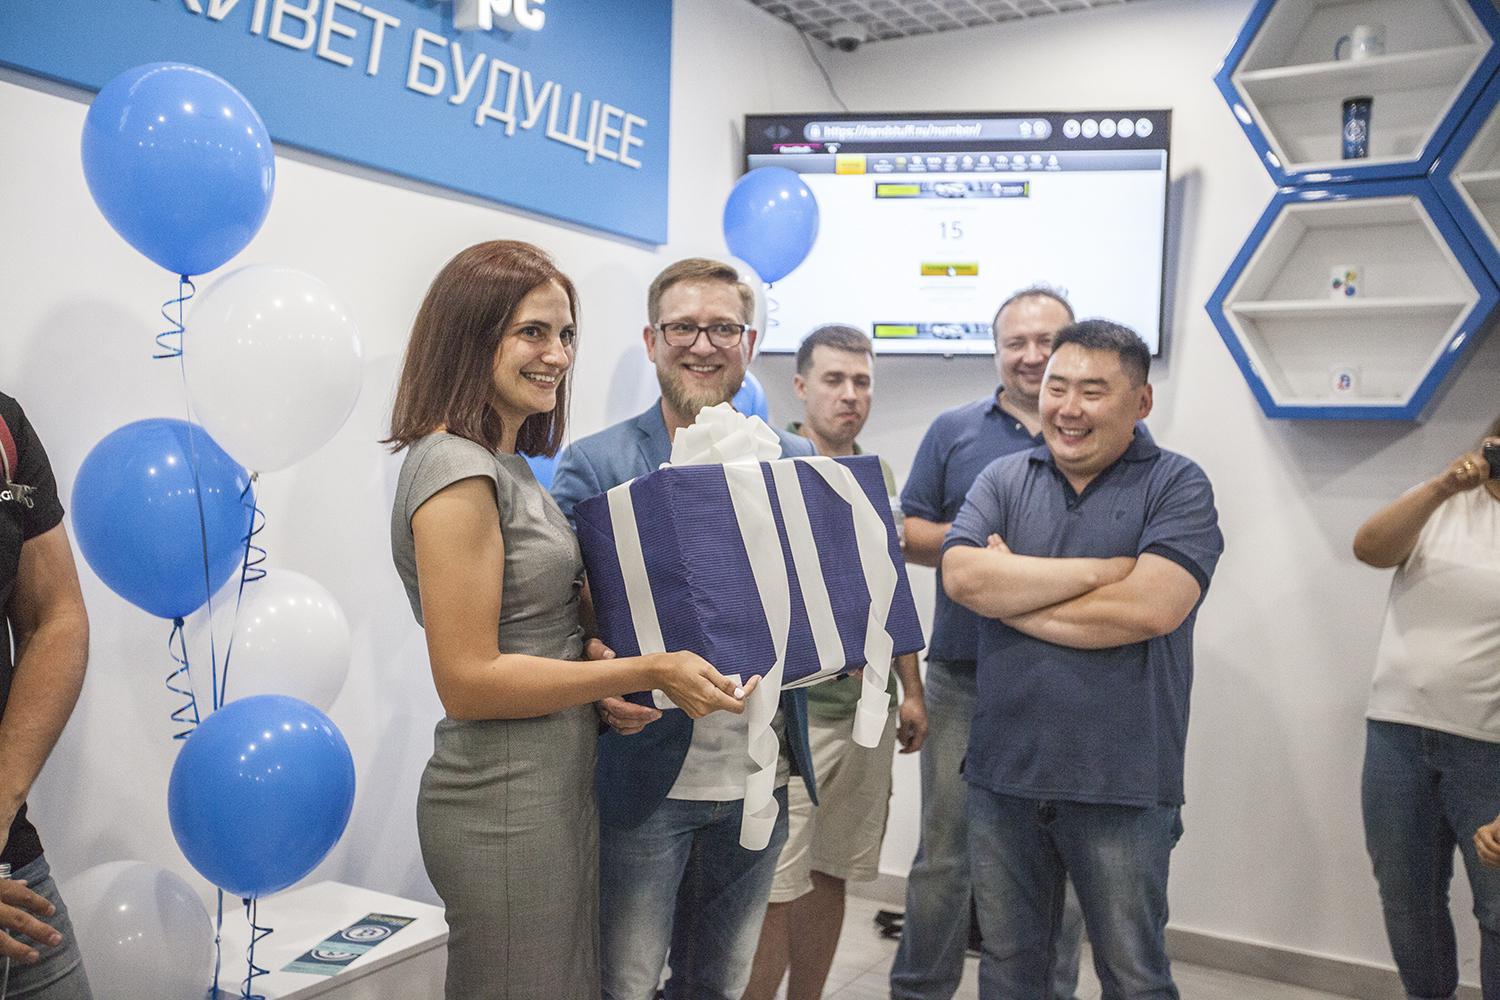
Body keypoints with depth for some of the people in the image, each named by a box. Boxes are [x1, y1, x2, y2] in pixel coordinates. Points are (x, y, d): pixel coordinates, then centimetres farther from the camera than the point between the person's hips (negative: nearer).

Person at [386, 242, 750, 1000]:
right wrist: (649, 671, -19)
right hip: (505, 801, -9)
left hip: (558, 785, 9)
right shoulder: (455, 469, -18)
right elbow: (468, 681, -21)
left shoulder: (507, 466, 11)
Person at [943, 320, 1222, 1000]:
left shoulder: (1178, 487, -5)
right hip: (1003, 770, 4)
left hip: (1121, 784, -3)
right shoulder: (1003, 480, 5)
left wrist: (1012, 594, -12)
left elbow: (1151, 608, -20)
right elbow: (962, 578, -12)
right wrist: (1102, 569, -14)